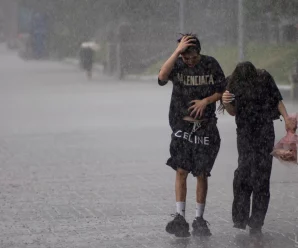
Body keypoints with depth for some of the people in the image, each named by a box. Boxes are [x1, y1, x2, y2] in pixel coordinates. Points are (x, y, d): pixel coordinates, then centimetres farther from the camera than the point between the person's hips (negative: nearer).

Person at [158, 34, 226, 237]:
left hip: (205, 127, 1)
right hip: (182, 125, -1)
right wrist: (177, 51, -30)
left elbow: (223, 91, 5)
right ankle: (180, 217, -9)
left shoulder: (211, 64, -2)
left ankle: (199, 219, 12)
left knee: (202, 173, 4)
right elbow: (162, 77, -26)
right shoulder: (177, 65, -5)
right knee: (181, 170, -10)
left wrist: (206, 101, -12)